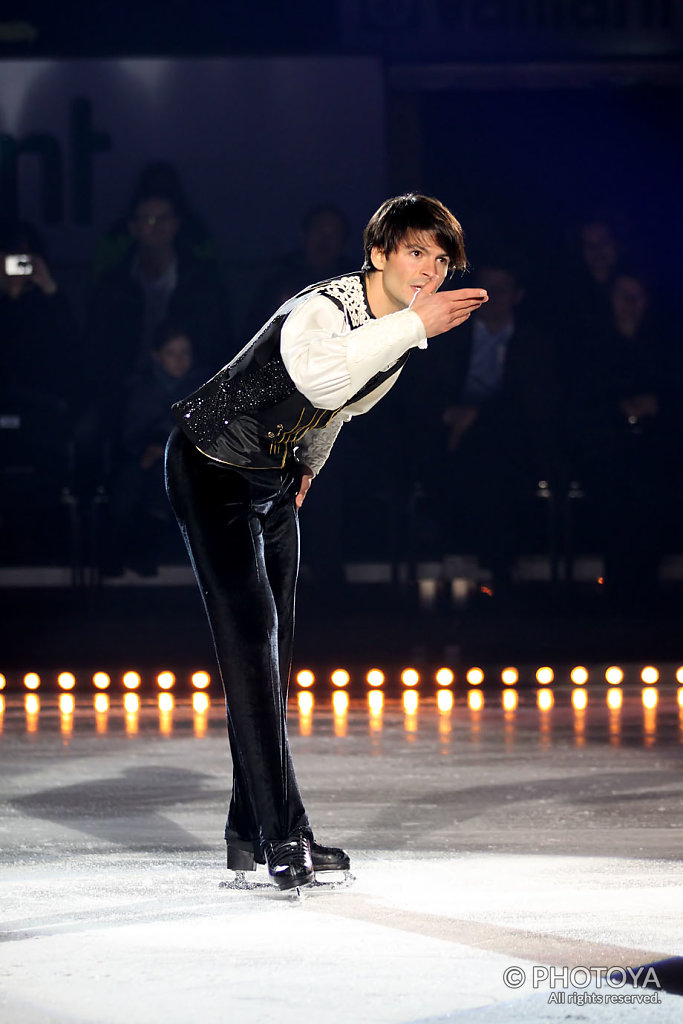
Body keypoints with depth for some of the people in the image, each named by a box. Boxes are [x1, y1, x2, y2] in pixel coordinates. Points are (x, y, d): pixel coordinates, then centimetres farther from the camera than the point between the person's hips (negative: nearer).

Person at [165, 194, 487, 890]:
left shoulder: (399, 333, -2)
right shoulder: (323, 307, -29)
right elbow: (323, 375, -53)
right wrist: (415, 324, -51)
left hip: (275, 482, 9)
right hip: (211, 469, -9)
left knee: (270, 649, 9)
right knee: (248, 636, -17)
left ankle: (250, 834, 16)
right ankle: (283, 836, -22)